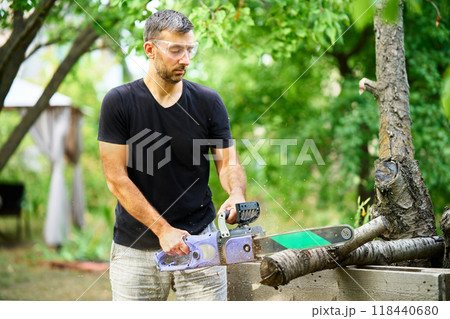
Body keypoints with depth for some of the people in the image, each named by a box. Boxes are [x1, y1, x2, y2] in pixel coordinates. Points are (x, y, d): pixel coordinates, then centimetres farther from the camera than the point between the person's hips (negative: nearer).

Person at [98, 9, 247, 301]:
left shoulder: (208, 101, 0)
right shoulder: (119, 102, -7)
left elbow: (228, 162, 2)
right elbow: (117, 178, -9)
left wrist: (237, 194, -21)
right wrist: (163, 229, -15)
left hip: (199, 237, 1)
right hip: (135, 246, -1)